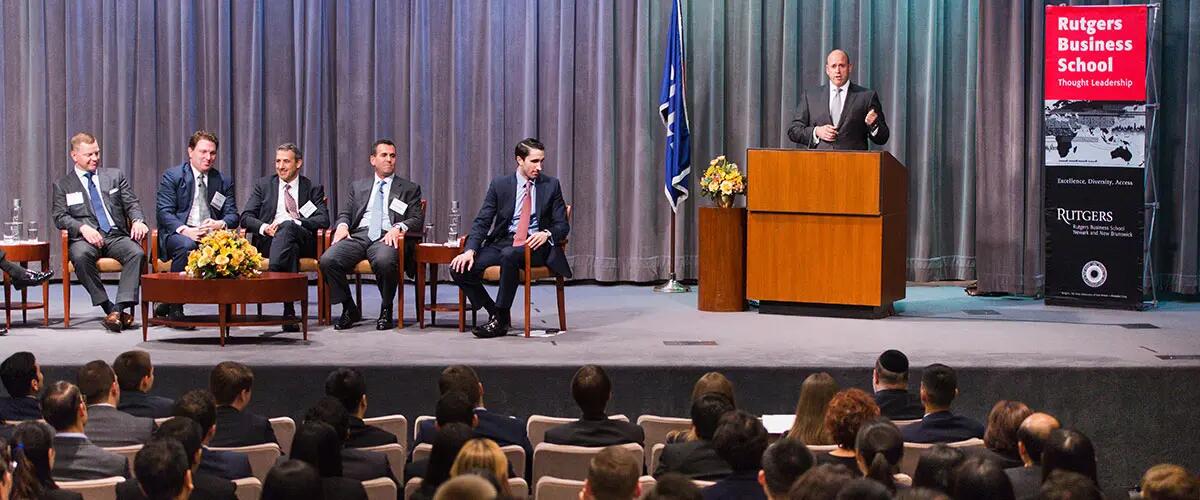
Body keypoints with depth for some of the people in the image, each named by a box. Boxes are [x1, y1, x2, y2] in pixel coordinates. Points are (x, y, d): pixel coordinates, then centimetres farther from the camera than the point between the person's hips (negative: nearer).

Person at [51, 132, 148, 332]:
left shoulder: (115, 176, 19)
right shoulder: (63, 185, 13)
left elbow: (132, 203, 13)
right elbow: (60, 217, 3)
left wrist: (138, 221, -11)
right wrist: (83, 227, -17)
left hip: (116, 235, 2)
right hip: (85, 237, -1)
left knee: (137, 253, -31)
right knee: (80, 255, -37)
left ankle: (119, 308, -39)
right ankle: (108, 308, -31)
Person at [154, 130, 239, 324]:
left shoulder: (224, 181, 15)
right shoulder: (172, 176, 4)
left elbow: (232, 215, 8)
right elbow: (164, 212, -6)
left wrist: (220, 224, -18)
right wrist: (185, 230, -24)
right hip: (177, 234, -3)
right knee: (186, 245, -38)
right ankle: (174, 306, -23)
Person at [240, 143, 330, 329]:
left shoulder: (313, 188, 15)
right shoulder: (263, 185, 19)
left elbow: (323, 220, -1)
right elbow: (246, 217, 9)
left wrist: (293, 223, -17)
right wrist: (264, 227, -14)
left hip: (302, 240, -1)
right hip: (268, 240, 1)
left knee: (288, 227, -36)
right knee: (291, 249, -36)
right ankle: (289, 311, -47)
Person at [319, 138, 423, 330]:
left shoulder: (410, 189, 18)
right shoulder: (358, 186, 26)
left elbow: (417, 219, 7)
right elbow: (345, 213, 20)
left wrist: (398, 228, -14)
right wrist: (343, 225, -5)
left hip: (386, 237, -3)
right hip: (358, 235, 3)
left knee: (384, 261, -40)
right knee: (328, 259, -27)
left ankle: (386, 311, -14)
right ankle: (349, 309, -8)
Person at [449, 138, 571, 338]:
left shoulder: (551, 185, 6)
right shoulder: (500, 184, 6)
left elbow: (562, 225, 5)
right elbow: (482, 221, 2)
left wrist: (547, 234, -19)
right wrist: (470, 250, -14)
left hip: (535, 245, -3)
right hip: (502, 242, 3)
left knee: (509, 255, -38)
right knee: (459, 268, -19)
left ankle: (501, 319, -28)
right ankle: (495, 312, -3)